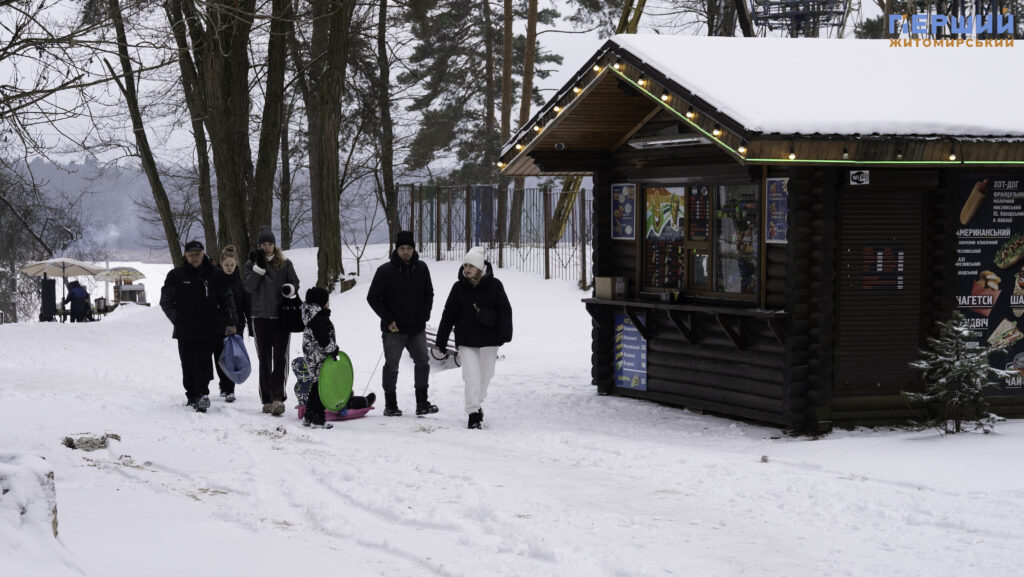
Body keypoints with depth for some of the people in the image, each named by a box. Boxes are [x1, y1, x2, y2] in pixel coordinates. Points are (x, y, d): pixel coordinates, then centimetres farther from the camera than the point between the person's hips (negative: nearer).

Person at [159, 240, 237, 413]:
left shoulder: (216, 275, 5)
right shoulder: (176, 276, 4)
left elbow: (227, 300, 11)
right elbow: (165, 301, 9)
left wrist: (230, 323, 6)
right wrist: (177, 319, 0)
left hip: (209, 330, -2)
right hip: (184, 332, 2)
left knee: (202, 362, -13)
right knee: (188, 366, 5)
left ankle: (202, 394, -15)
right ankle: (192, 396, 16)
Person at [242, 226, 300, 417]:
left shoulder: (285, 264, 7)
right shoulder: (251, 264, 7)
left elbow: (295, 283, 9)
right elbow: (248, 286, -6)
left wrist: (290, 288, -13)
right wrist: (259, 267, -13)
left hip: (281, 317, -1)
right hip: (260, 317, 1)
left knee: (280, 358, -12)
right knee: (264, 360, 7)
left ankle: (278, 398, -19)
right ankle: (267, 400, 12)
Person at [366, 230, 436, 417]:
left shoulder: (421, 268, 4)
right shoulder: (385, 271, -8)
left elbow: (428, 294, 17)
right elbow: (372, 298, -5)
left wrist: (425, 315, 4)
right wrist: (388, 320, -11)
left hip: (417, 329, 3)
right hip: (394, 330, -3)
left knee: (422, 363, -1)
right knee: (391, 367, 4)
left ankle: (422, 403, 5)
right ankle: (390, 405, 13)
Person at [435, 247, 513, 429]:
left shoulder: (494, 285, -4)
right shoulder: (459, 287, 1)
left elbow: (505, 311, -3)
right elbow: (449, 314, 5)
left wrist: (505, 333, -16)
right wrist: (441, 339, 4)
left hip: (488, 339, 0)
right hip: (466, 340, 0)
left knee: (485, 376, 11)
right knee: (472, 377, -10)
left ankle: (477, 405, 31)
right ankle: (474, 413, -5)